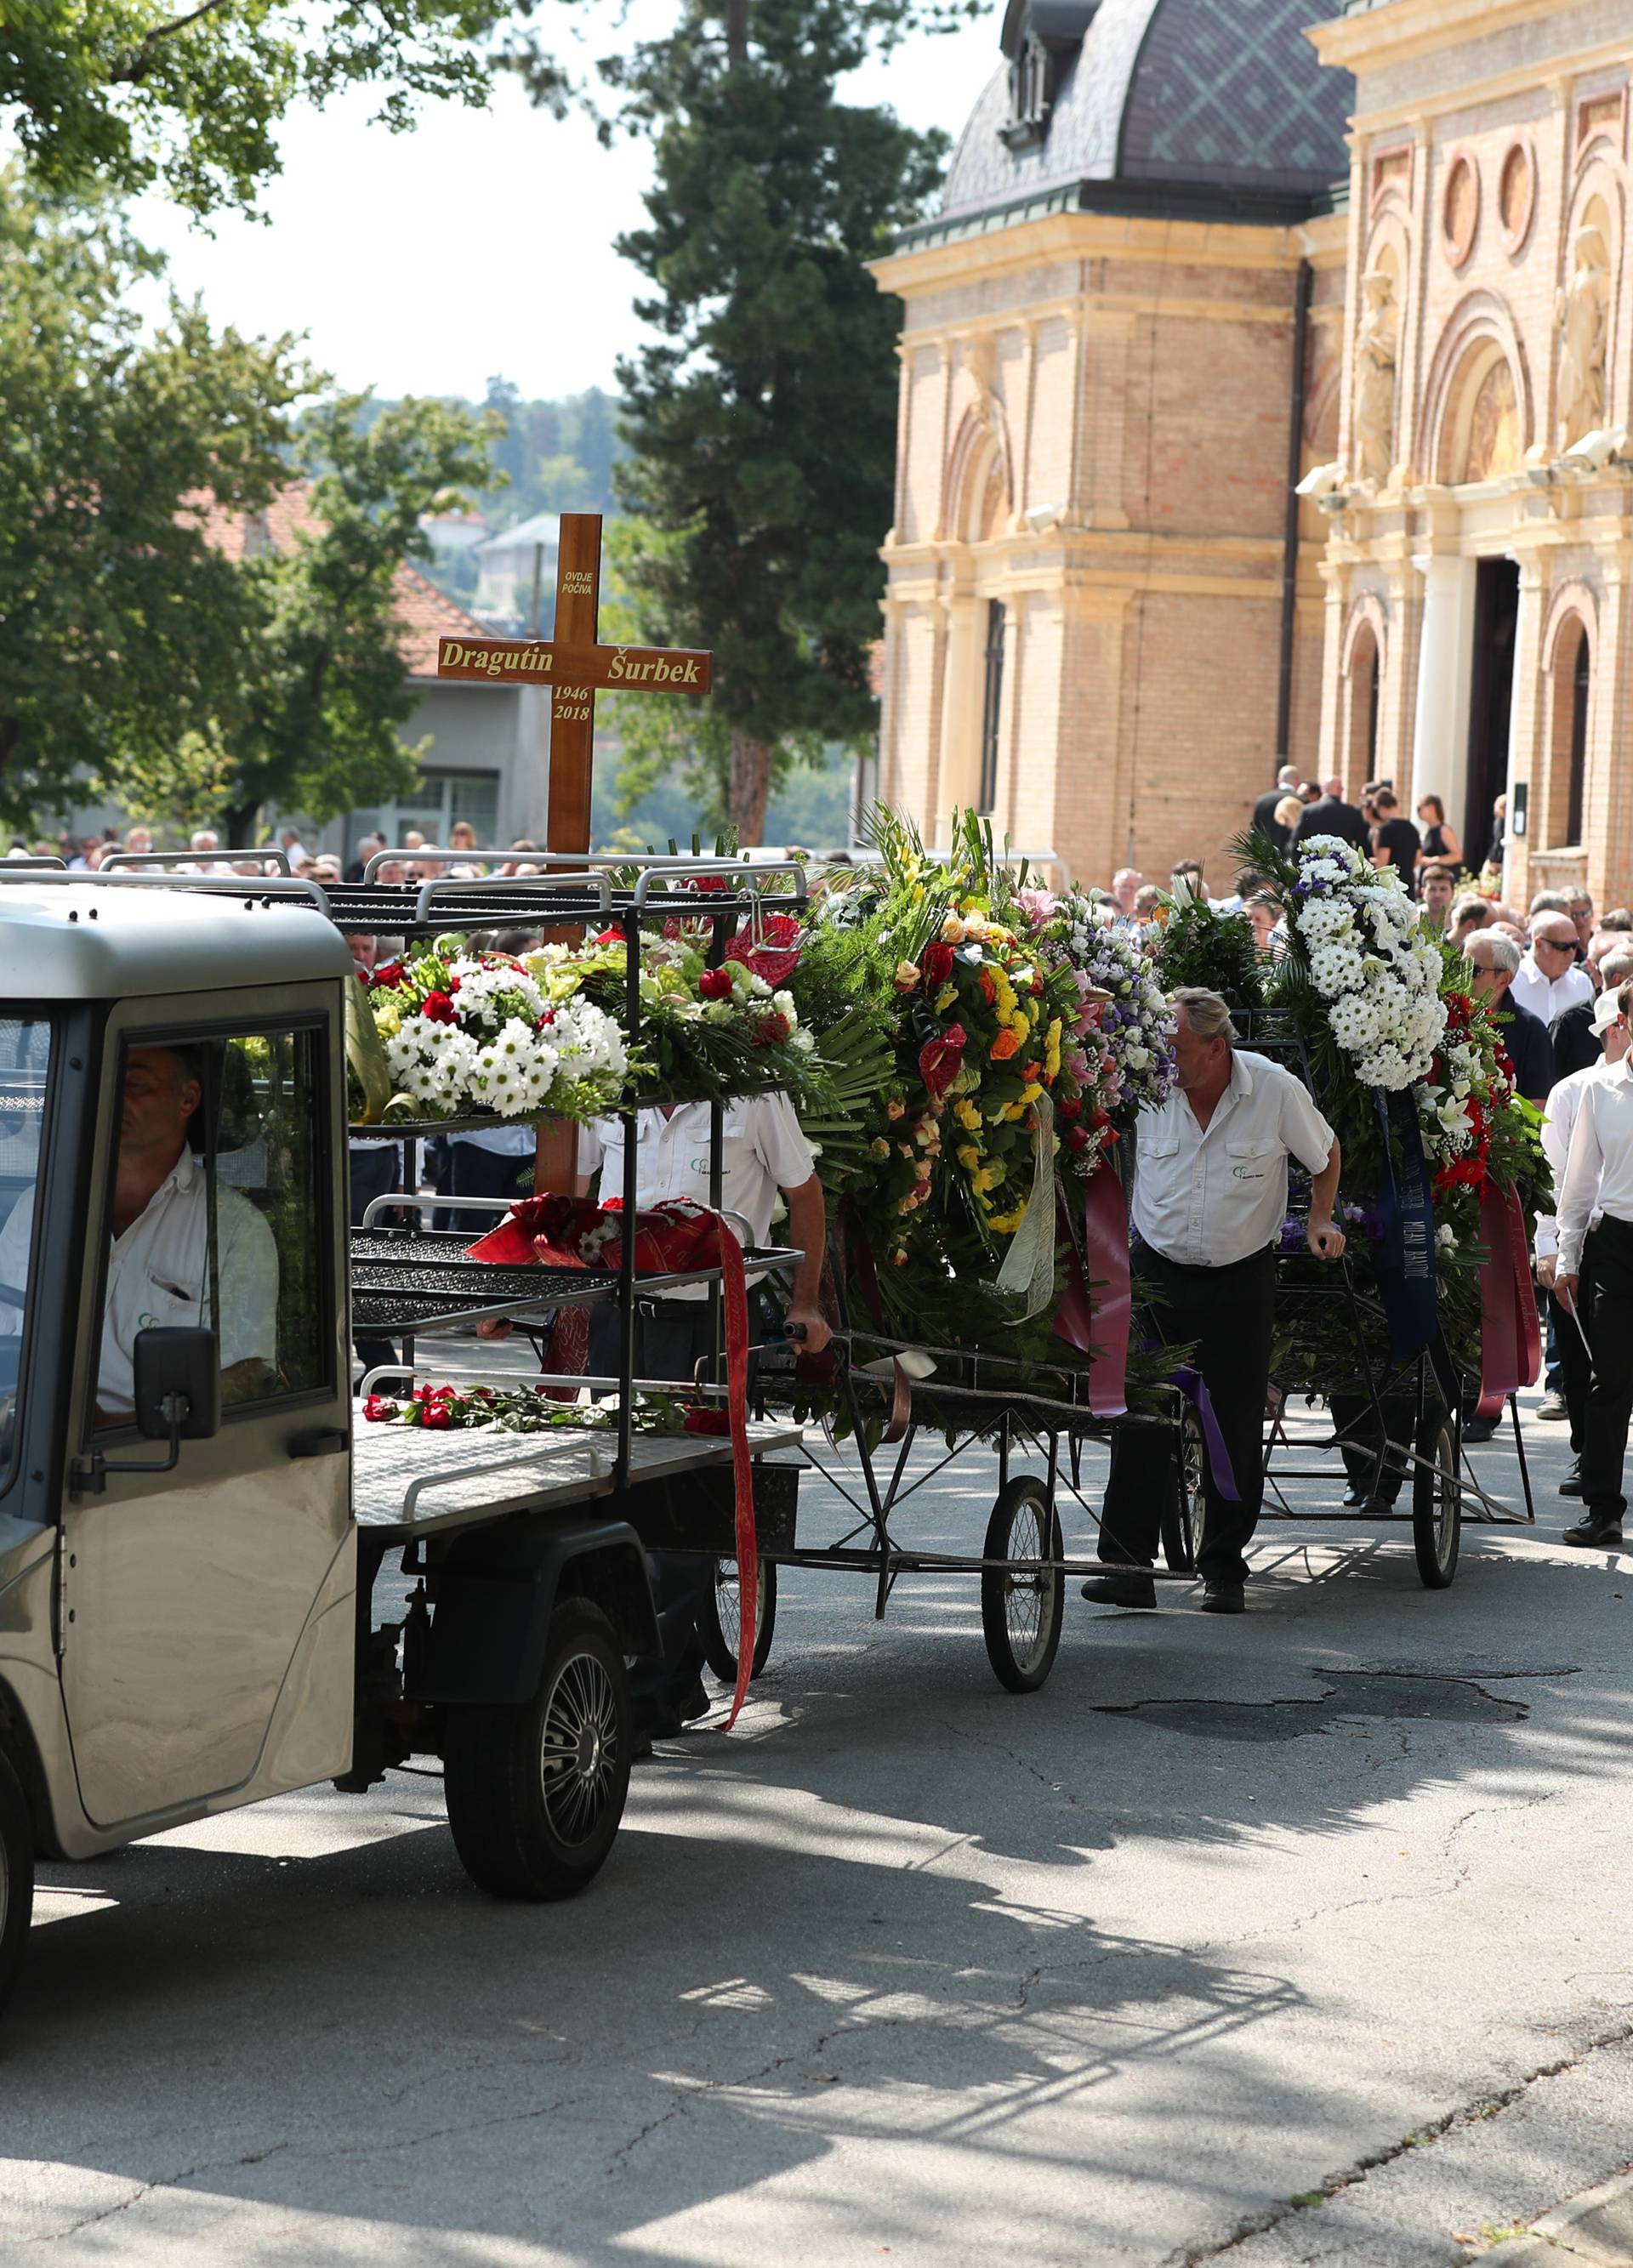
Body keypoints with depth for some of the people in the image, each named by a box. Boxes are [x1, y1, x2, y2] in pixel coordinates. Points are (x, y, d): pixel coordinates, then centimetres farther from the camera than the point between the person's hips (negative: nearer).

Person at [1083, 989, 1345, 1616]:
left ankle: (1224, 1571, 13)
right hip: (1158, 1274, 1)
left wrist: (1320, 1222, 1)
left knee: (1237, 1428, 2)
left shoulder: (1276, 1090, -8)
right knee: (1141, 1419, -8)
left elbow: (1324, 1154, 10)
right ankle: (1127, 1564, -7)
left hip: (1242, 1279, -1)